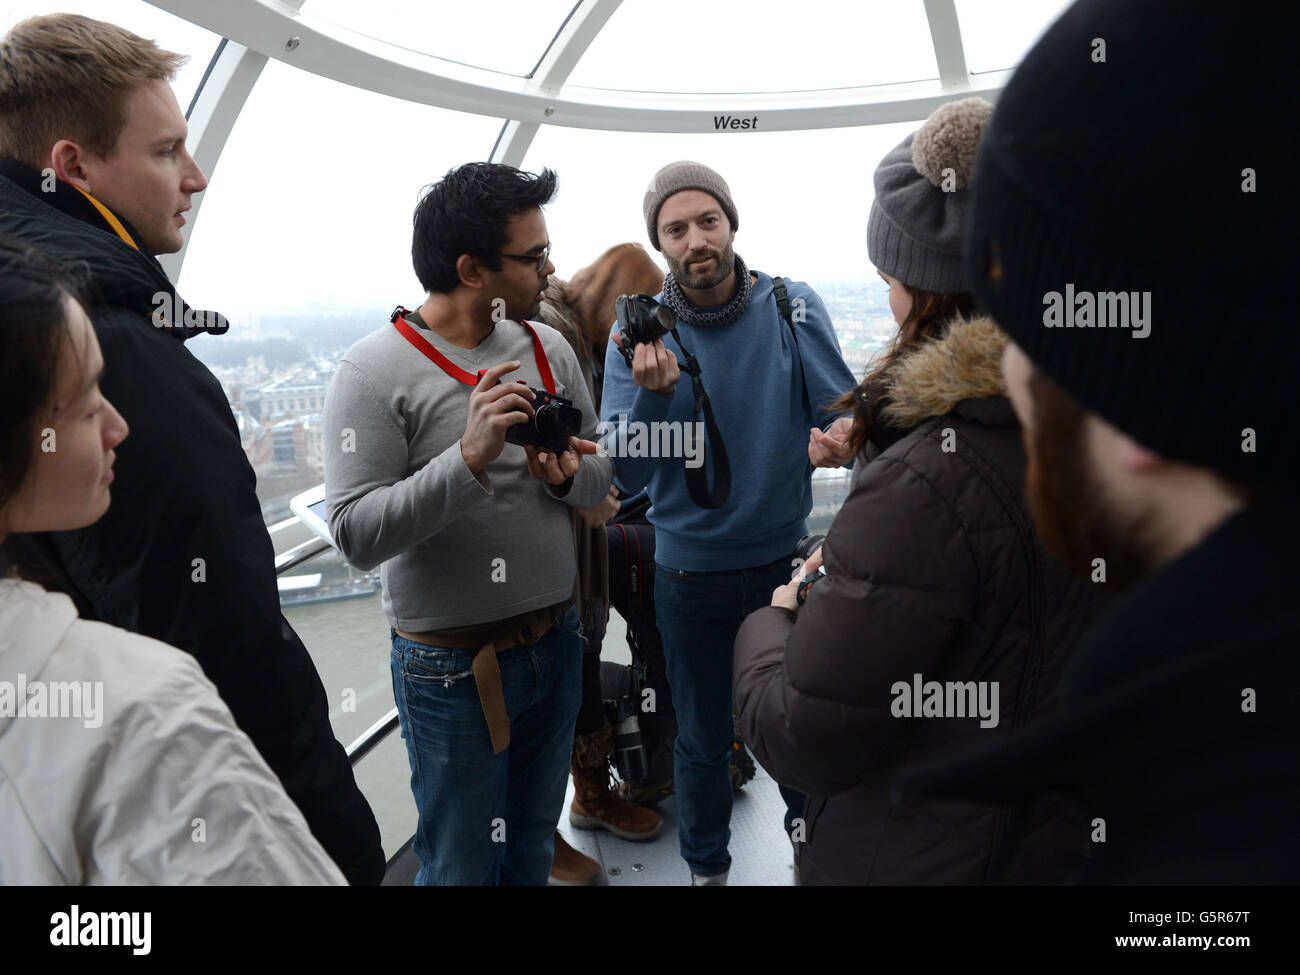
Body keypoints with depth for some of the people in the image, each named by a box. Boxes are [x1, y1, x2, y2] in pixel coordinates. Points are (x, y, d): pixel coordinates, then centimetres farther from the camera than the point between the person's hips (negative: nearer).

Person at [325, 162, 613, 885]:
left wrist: (566, 476, -17)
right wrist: (470, 457, -31)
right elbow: (357, 534, -22)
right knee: (463, 864, 14)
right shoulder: (376, 371, -15)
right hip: (452, 665, -5)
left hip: (556, 643, 5)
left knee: (533, 845, 23)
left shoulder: (548, 347, 2)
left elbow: (601, 477, 6)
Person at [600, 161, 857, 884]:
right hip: (691, 573, 0)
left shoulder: (795, 308, -7)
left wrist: (842, 433, -32)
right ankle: (706, 866, 43)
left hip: (788, 557, 1)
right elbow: (625, 476, -14)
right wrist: (652, 392, -31)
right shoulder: (640, 333, -8)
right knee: (703, 738, 16)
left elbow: (843, 410, -9)